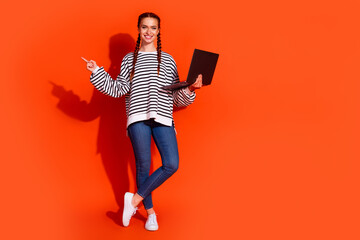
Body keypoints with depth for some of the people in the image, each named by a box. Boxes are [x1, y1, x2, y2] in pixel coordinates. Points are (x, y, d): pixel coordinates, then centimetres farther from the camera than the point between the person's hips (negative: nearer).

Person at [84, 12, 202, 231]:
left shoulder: (168, 60, 16)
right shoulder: (129, 59, 16)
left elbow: (177, 96, 14)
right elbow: (118, 89, 10)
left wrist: (191, 89, -3)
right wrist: (97, 72, 3)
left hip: (163, 118, 1)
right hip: (138, 117, -1)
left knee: (172, 165, -14)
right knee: (143, 166, -2)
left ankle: (135, 199, 1)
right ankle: (150, 212, 16)